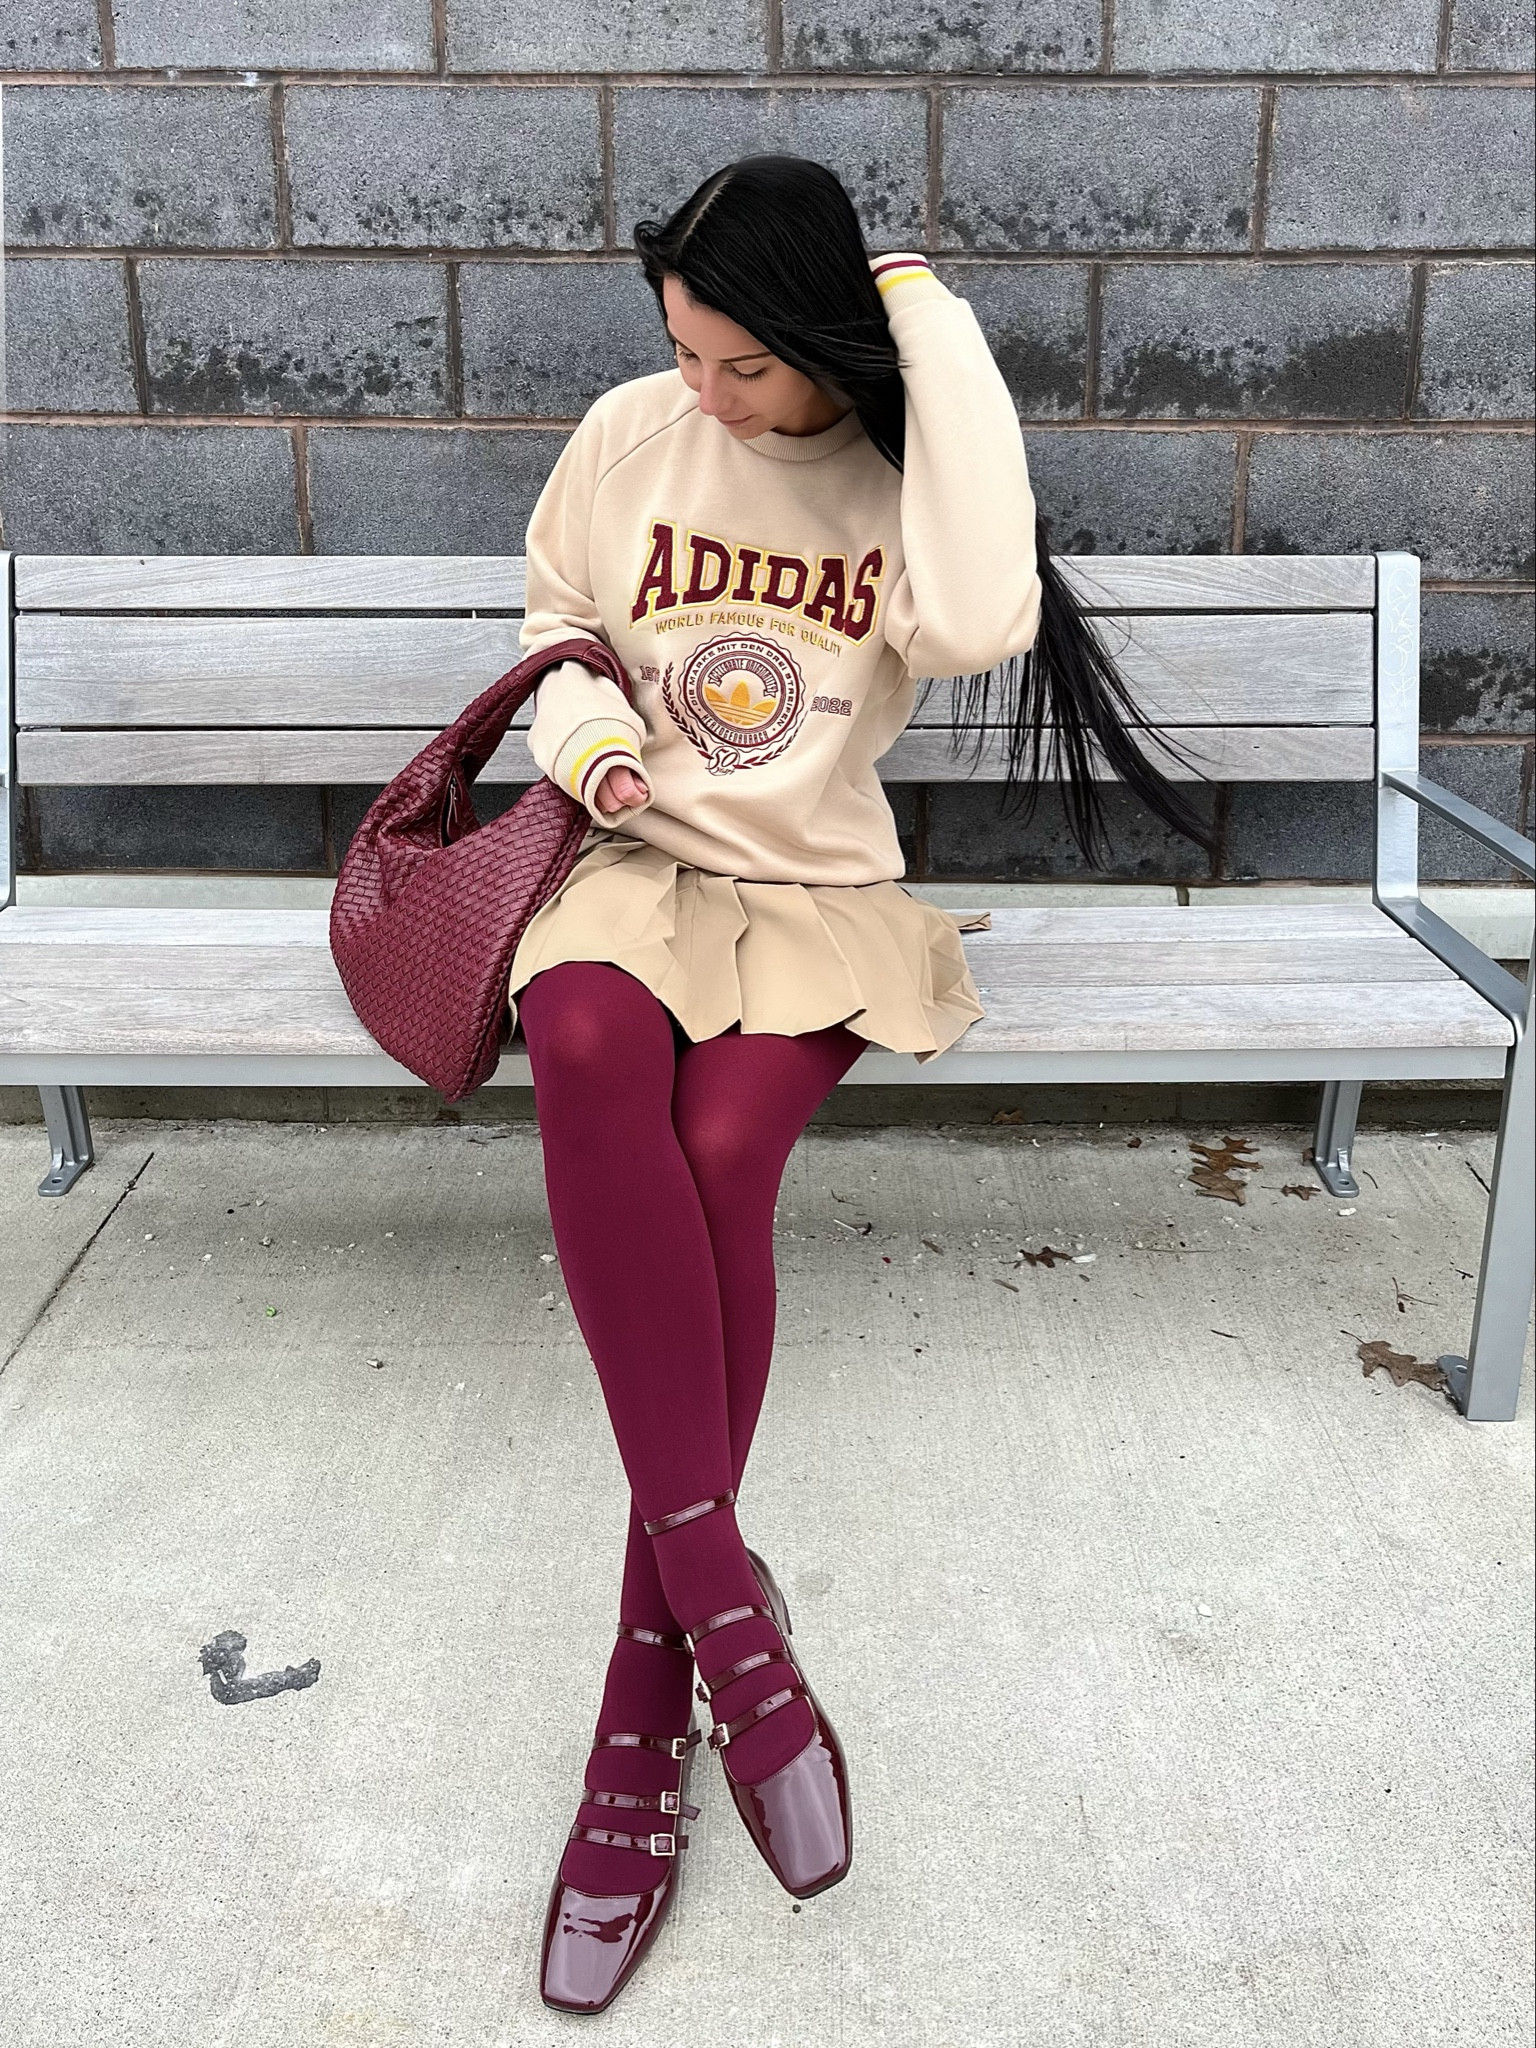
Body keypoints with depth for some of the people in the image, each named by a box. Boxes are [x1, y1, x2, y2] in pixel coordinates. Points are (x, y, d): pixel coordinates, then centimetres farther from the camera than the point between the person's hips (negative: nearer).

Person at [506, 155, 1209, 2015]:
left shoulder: (902, 465, -2)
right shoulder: (628, 435, 3)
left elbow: (981, 627, -25)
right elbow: (557, 621, 19)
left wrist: (941, 339, -17)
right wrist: (588, 725, -4)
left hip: (815, 888, -1)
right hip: (634, 858, 2)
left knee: (719, 1155, -31)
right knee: (586, 1049, -35)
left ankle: (646, 1695, -19)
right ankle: (721, 1597, -30)